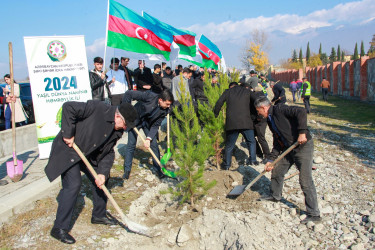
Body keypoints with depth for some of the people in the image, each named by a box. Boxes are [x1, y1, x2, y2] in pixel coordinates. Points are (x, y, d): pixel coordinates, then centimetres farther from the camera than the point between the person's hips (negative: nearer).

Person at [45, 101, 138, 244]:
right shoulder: (97, 108, -27)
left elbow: (108, 153, -2)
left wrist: (103, 173, -15)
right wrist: (68, 134, -27)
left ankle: (99, 215, 29)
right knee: (73, 184, -18)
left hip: (88, 154, 8)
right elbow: (68, 107, -28)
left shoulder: (117, 131, -4)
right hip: (68, 150, -8)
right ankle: (59, 228, -5)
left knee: (101, 178, 10)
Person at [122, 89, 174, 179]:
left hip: (149, 123, 3)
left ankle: (158, 169, 12)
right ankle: (127, 170, 12)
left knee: (154, 144, -2)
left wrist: (149, 138, -25)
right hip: (135, 119, -3)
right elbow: (129, 94, -27)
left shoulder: (165, 110, -20)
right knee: (131, 144, -2)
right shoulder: (149, 96, -33)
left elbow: (156, 125, -14)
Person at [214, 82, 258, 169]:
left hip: (231, 123, 1)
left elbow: (219, 103, 7)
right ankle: (252, 160, 11)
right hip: (245, 122, -1)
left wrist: (215, 114, 15)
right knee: (251, 142, 18)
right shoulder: (247, 91, 12)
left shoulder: (228, 91, 14)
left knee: (229, 145, 10)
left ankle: (226, 165, 12)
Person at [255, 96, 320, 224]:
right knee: (277, 171, 18)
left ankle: (314, 214, 0)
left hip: (303, 146, -10)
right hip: (289, 148, 10)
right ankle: (275, 196, 42)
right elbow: (277, 142, 15)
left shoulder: (279, 109, -14)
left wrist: (302, 132, -30)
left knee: (305, 180, -9)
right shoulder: (270, 120, 14)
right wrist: (271, 160, 9)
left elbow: (301, 112, -27)